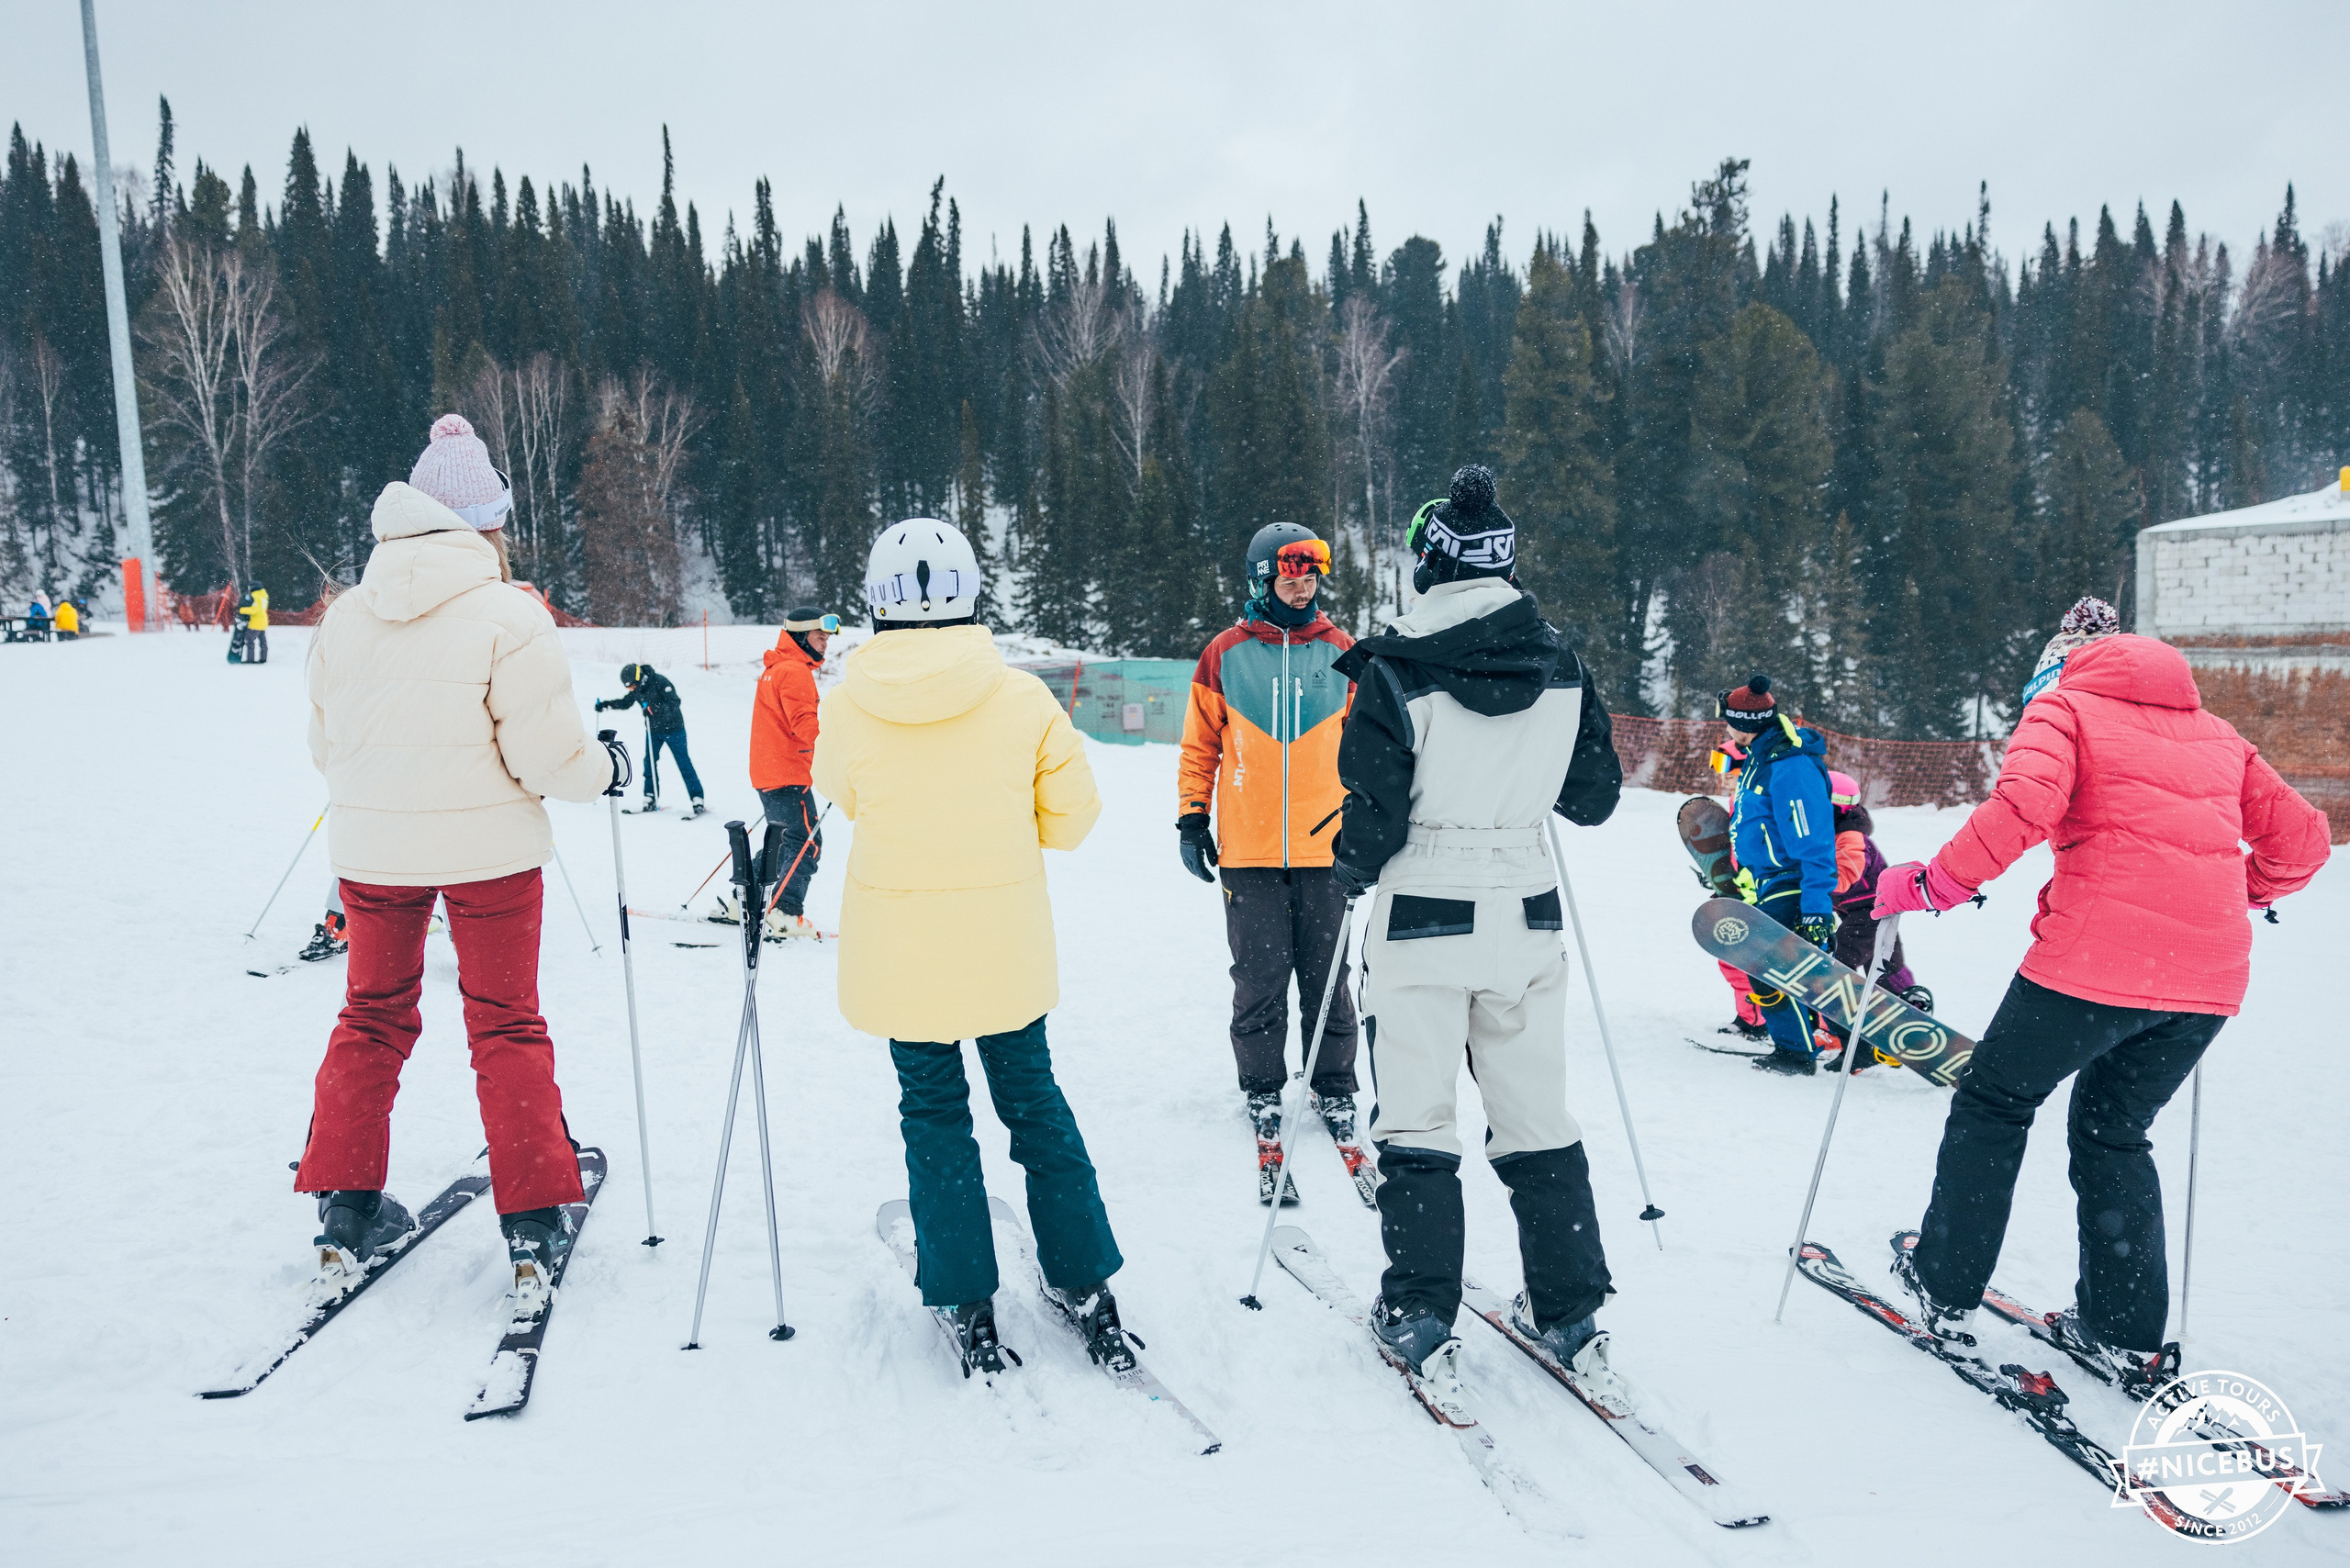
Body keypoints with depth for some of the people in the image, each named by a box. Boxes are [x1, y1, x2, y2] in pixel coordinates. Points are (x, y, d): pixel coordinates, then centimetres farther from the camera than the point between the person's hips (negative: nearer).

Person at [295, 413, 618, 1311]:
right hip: (487, 848, -4)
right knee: (506, 1024, 8)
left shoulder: (344, 616, 0)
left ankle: (346, 1211, 24)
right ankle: (531, 1227, 11)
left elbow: (325, 747, 9)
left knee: (373, 1016, 20)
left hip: (370, 846, 4)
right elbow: (547, 756, -17)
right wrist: (605, 768, 4)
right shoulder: (508, 615, -16)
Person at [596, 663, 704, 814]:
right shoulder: (636, 689, -2)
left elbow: (675, 702, -27)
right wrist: (605, 704, 7)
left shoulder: (659, 682, -23)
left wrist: (655, 708, -38)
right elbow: (625, 702, 16)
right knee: (649, 762, 2)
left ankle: (698, 801, -7)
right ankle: (650, 799, 11)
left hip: (673, 729, -6)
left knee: (683, 763, -7)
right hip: (653, 730, 6)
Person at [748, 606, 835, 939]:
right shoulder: (795, 672, -14)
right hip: (789, 775, -10)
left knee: (785, 841, 20)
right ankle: (786, 914, -17)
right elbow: (806, 725, -25)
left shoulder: (775, 668, 19)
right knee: (807, 844, -9)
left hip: (767, 772, 10)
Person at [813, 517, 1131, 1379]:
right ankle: (1086, 1286, 21)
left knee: (933, 1113, 13)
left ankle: (967, 1305, 17)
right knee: (1033, 1099, 15)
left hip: (898, 950, 0)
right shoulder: (1022, 698, -11)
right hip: (1006, 945, 1)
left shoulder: (846, 706, -10)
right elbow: (1072, 815, -3)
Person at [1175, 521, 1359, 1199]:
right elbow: (1200, 744, 9)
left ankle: (1335, 1095, 21)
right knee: (1260, 985, 4)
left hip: (1323, 850, 1)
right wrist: (1191, 818, 4)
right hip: (1248, 853, -1)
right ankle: (1264, 1099, 19)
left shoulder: (1341, 652, 7)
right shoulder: (1225, 655, 3)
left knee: (1327, 982, 6)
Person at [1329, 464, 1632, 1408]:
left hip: (1423, 919, -4)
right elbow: (1595, 799, 9)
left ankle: (1420, 1318, 12)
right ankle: (1571, 1317, 19)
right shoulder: (1561, 668, 2)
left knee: (1416, 1124, 7)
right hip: (1526, 918, 4)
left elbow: (1374, 808, -13)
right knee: (1538, 1123, 13)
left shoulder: (1396, 668, -12)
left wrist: (1353, 871, 7)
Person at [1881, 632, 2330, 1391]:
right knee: (2114, 1134, 22)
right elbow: (2300, 836, 22)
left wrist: (1931, 886, -9)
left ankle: (1945, 1286, 20)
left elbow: (2024, 804, -16)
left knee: (1994, 1104, 14)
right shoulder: (2216, 733, 22)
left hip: (2095, 961, -5)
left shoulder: (2063, 707, 5)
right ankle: (2126, 1335, 22)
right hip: (2210, 981, 6)